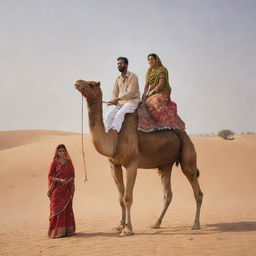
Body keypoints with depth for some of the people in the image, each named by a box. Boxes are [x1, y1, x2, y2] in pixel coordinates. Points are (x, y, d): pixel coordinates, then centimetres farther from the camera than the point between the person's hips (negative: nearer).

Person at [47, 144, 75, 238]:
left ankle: (67, 230, 10)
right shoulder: (54, 162, -1)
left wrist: (69, 180, -10)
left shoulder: (69, 162, 10)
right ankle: (57, 231, -4)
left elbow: (72, 174, 10)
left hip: (67, 189, 4)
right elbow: (50, 176, -4)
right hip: (57, 189, -3)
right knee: (58, 208, -6)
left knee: (67, 208, 4)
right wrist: (60, 180, -17)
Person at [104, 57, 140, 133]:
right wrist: (113, 101, -8)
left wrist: (118, 99, -21)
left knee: (119, 114, -32)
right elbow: (114, 92, 14)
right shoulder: (118, 78, 16)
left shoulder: (133, 76, -5)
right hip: (119, 103, 6)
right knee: (108, 115, -18)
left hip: (132, 101, -6)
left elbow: (131, 92, -15)